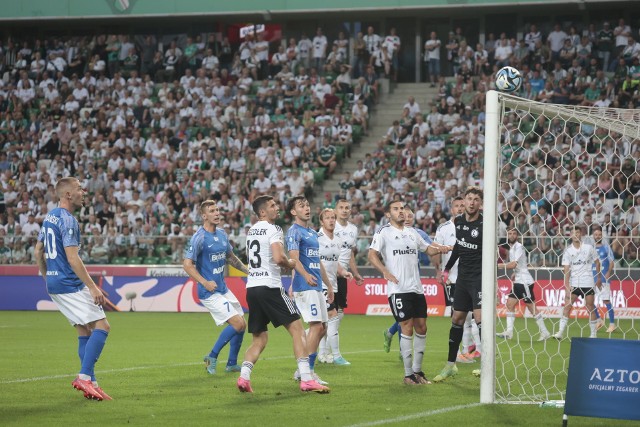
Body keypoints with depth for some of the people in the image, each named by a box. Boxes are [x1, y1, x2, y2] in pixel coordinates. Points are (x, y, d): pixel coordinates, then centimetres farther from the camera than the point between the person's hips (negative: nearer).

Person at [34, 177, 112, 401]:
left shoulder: (49, 217, 14)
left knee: (85, 331, 12)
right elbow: (72, 258, -22)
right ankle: (85, 377, -18)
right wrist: (93, 287, -21)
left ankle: (89, 383, 7)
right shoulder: (67, 220, -15)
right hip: (70, 285, -10)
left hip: (54, 283, 10)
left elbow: (38, 252, 21)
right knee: (102, 327, -10)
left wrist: (47, 279, 28)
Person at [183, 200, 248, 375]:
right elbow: (187, 264, -19)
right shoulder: (199, 237, -16)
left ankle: (232, 363, 24)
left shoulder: (222, 234, 9)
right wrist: (205, 282, -27)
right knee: (237, 324, -16)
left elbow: (230, 257, 25)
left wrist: (248, 271, 20)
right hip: (210, 293, -9)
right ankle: (212, 357, -1)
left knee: (241, 324, 11)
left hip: (223, 289, 9)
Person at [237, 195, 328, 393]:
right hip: (270, 287, -8)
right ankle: (306, 379, -11)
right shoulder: (273, 230, -8)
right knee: (297, 330, -3)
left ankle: (244, 377, -4)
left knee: (259, 339, 15)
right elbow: (278, 258, -23)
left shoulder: (251, 231, 18)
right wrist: (290, 264, -1)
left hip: (251, 286, 8)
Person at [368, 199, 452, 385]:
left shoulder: (412, 232, 18)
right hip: (398, 288, -6)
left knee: (421, 328, 5)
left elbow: (428, 248, 26)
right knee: (407, 328, -8)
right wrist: (385, 272, -24)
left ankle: (417, 370, 16)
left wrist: (439, 249, 3)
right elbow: (372, 255, -9)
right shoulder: (383, 232, -1)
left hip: (416, 288, 6)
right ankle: (408, 374, -1)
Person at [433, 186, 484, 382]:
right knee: (457, 319, 11)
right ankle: (450, 365, 21)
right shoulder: (458, 221, 6)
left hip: (479, 278, -7)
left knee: (480, 318, -16)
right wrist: (447, 268, 26)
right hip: (463, 277, 7)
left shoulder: (484, 225, -14)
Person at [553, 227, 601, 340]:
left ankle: (593, 334, 13)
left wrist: (599, 277, 12)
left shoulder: (589, 248, 1)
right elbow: (567, 269, -6)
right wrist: (567, 284, -16)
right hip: (573, 283, 0)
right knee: (567, 306, -9)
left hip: (588, 282, 0)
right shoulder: (568, 251, 0)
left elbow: (597, 262, 12)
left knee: (590, 307, 3)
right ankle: (560, 332, -10)